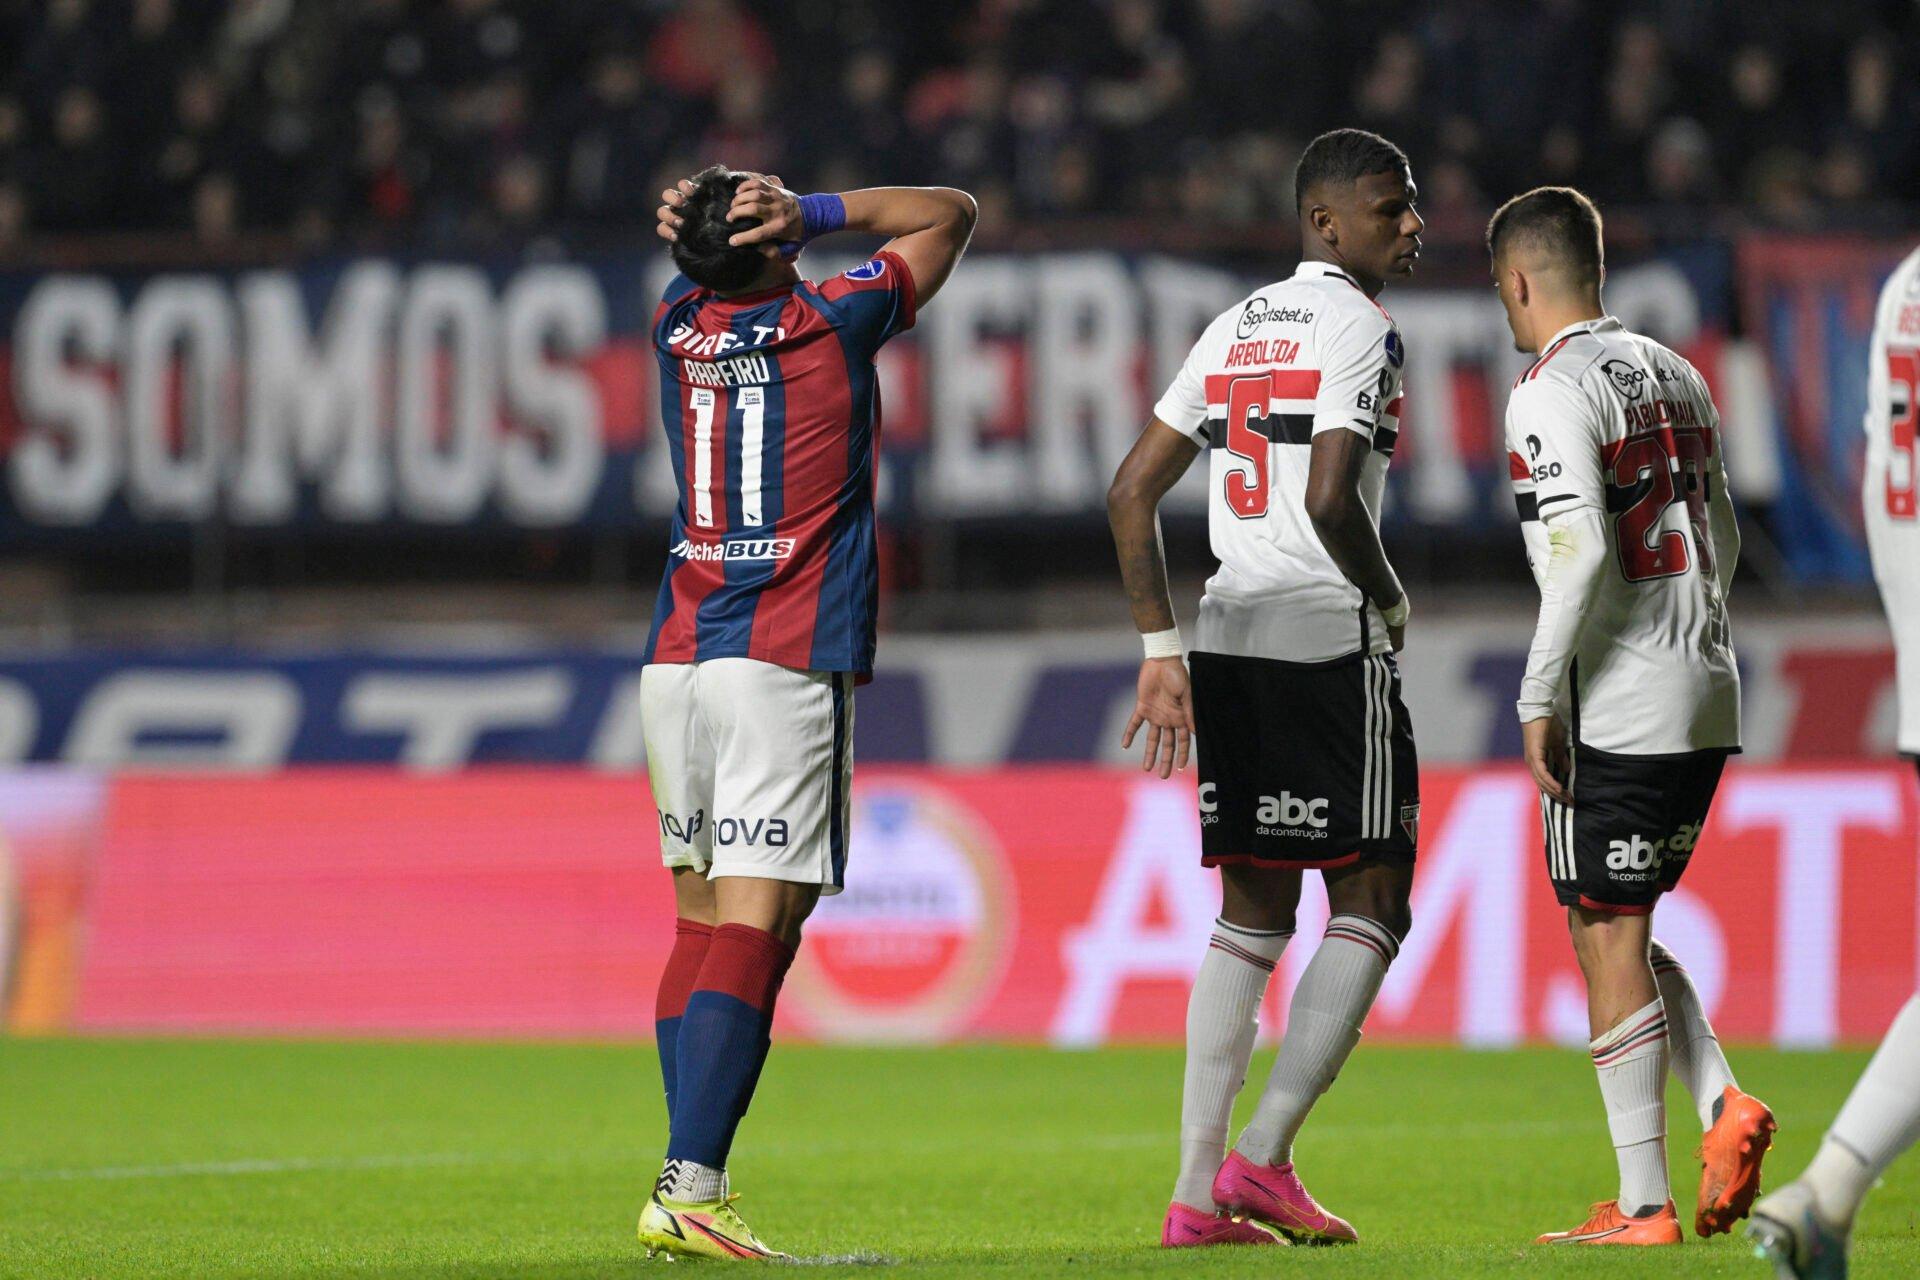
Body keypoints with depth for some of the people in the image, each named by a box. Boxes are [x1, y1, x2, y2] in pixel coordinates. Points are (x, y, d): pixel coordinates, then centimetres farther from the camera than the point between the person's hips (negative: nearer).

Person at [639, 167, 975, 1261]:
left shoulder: (679, 326, 8)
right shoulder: (833, 321, -3)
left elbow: (701, 271, 32)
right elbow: (949, 213, 11)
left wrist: (699, 225, 8)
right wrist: (814, 214, 2)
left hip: (679, 656, 6)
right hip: (789, 666, -6)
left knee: (701, 918, 11)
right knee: (754, 931, -10)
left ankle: (688, 1186, 8)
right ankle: (688, 1191, -20)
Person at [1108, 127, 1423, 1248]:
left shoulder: (1237, 328, 17)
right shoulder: (1360, 327, -8)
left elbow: (1133, 496, 16)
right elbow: (1331, 500, -21)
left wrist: (1162, 652, 17)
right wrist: (1391, 599, -3)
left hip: (1228, 643, 8)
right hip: (1331, 644, -8)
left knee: (1254, 914, 12)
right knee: (1371, 905, 1)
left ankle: (1197, 1193, 6)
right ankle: (1263, 1157, -8)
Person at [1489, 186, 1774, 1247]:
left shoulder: (1554, 393, -11)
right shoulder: (1675, 378, 14)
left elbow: (1582, 553, -20)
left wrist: (1539, 699, -14)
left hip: (1616, 710, -8)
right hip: (1707, 699, 8)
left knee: (1608, 941, -2)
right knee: (1622, 929, 18)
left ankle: (1643, 1203, -2)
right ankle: (1723, 1108, 0)